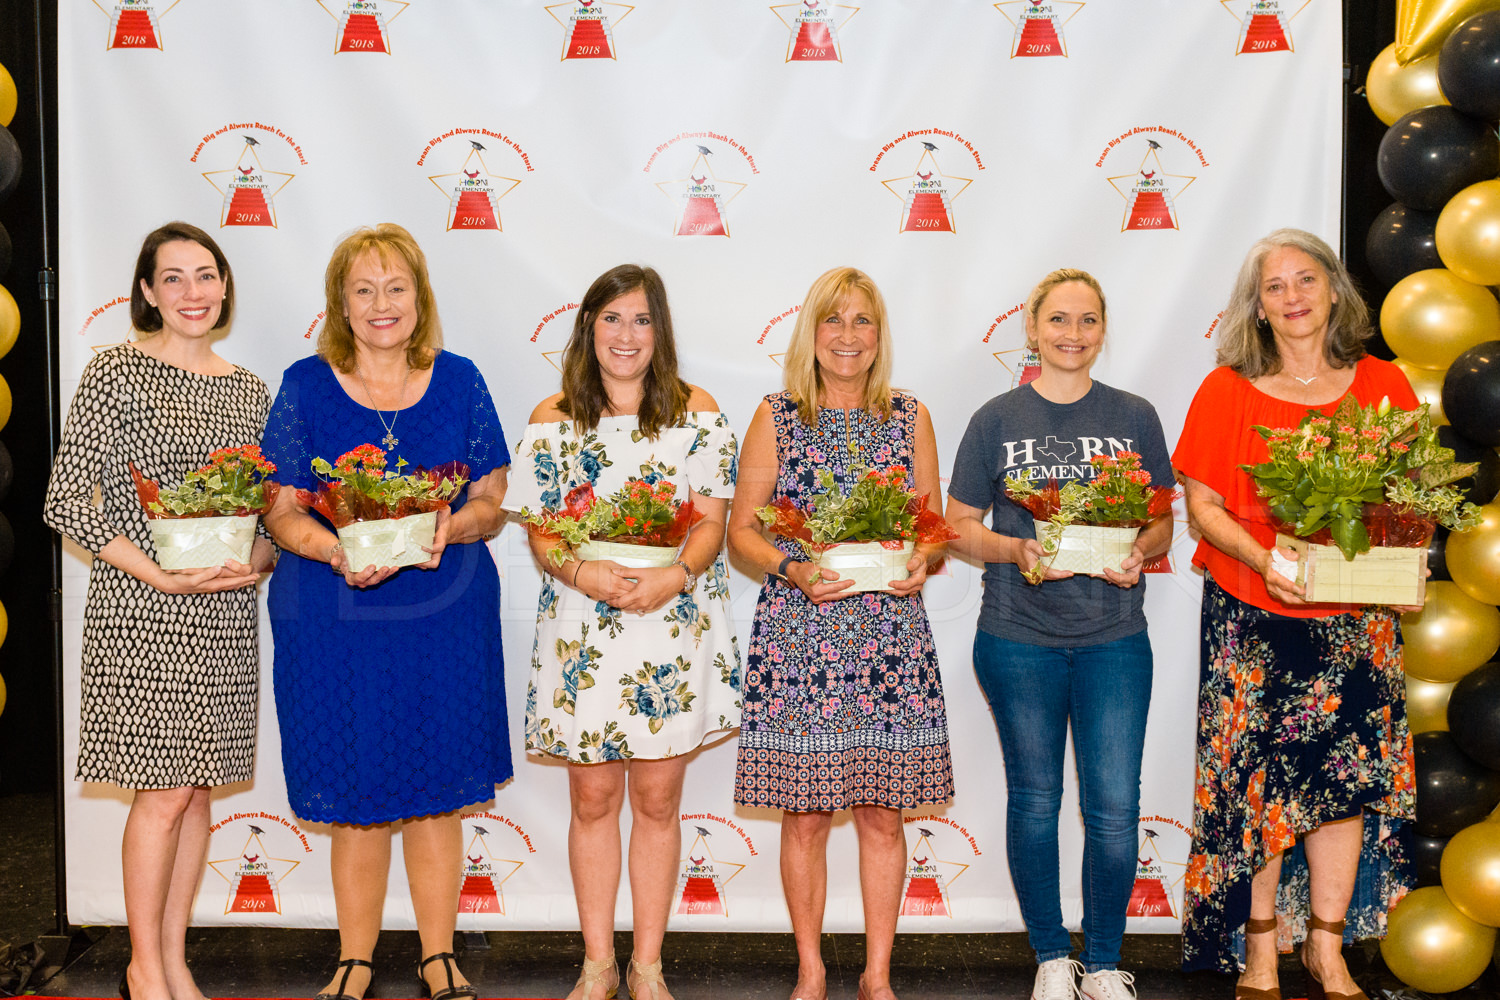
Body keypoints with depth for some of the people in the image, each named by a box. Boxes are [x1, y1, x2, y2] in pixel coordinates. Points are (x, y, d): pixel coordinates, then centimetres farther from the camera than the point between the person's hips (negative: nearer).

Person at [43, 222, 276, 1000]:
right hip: (142, 613, -5)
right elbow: (64, 503, -11)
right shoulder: (118, 372, -6)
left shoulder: (248, 390, 11)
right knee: (164, 790, -1)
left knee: (197, 787, 10)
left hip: (225, 615, 5)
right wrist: (163, 575, -17)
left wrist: (258, 561, -5)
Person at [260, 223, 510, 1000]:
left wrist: (450, 528, -16)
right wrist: (335, 550, -21)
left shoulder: (458, 381, 5)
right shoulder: (305, 385, 2)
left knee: (438, 789, 8)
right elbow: (281, 510, -1)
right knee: (356, 797, 6)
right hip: (334, 615, -1)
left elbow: (492, 500, 5)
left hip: (446, 611, 1)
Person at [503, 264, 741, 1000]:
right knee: (592, 800, 8)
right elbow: (540, 532, 2)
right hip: (581, 631, 0)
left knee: (656, 800, 8)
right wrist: (584, 573, -19)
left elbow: (712, 523, 0)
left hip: (673, 629, 0)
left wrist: (674, 577, -20)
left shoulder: (697, 413, 3)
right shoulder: (551, 419, 4)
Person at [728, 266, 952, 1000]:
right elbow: (742, 529, 3)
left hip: (891, 637, 2)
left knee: (883, 815, 5)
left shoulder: (910, 419, 9)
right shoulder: (776, 419, 4)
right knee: (804, 817, 4)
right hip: (796, 637, -1)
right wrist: (793, 570, -14)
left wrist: (922, 562, -10)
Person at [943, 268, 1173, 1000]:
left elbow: (1164, 519, 11)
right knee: (1034, 800, 9)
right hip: (1019, 641, -1)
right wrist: (1014, 549, -16)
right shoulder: (997, 419, 1)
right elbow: (959, 526, 3)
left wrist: (1140, 551, -11)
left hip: (1114, 637, 1)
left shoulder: (1135, 417, 5)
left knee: (1115, 805, 0)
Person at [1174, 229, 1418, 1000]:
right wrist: (1261, 558, -19)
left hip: (1354, 617, 2)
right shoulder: (1226, 392, 0)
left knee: (1345, 775, 3)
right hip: (1252, 617, -2)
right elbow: (1201, 506, -2)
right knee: (1258, 780, 1)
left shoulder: (1384, 387, 6)